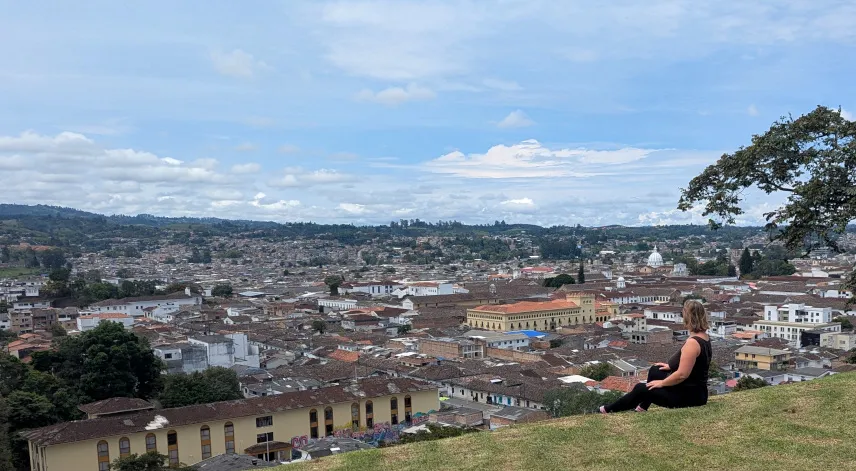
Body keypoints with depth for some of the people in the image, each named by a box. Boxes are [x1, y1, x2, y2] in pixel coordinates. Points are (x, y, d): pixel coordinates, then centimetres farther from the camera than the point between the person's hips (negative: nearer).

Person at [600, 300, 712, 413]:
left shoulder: (692, 343, -27)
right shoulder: (704, 337, 5)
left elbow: (682, 375, -28)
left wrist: (661, 383, -13)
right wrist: (670, 366, 21)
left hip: (690, 396, -9)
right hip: (695, 391, 9)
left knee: (640, 389, 4)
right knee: (655, 371, 24)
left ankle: (610, 410, 22)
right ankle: (642, 407, 34)